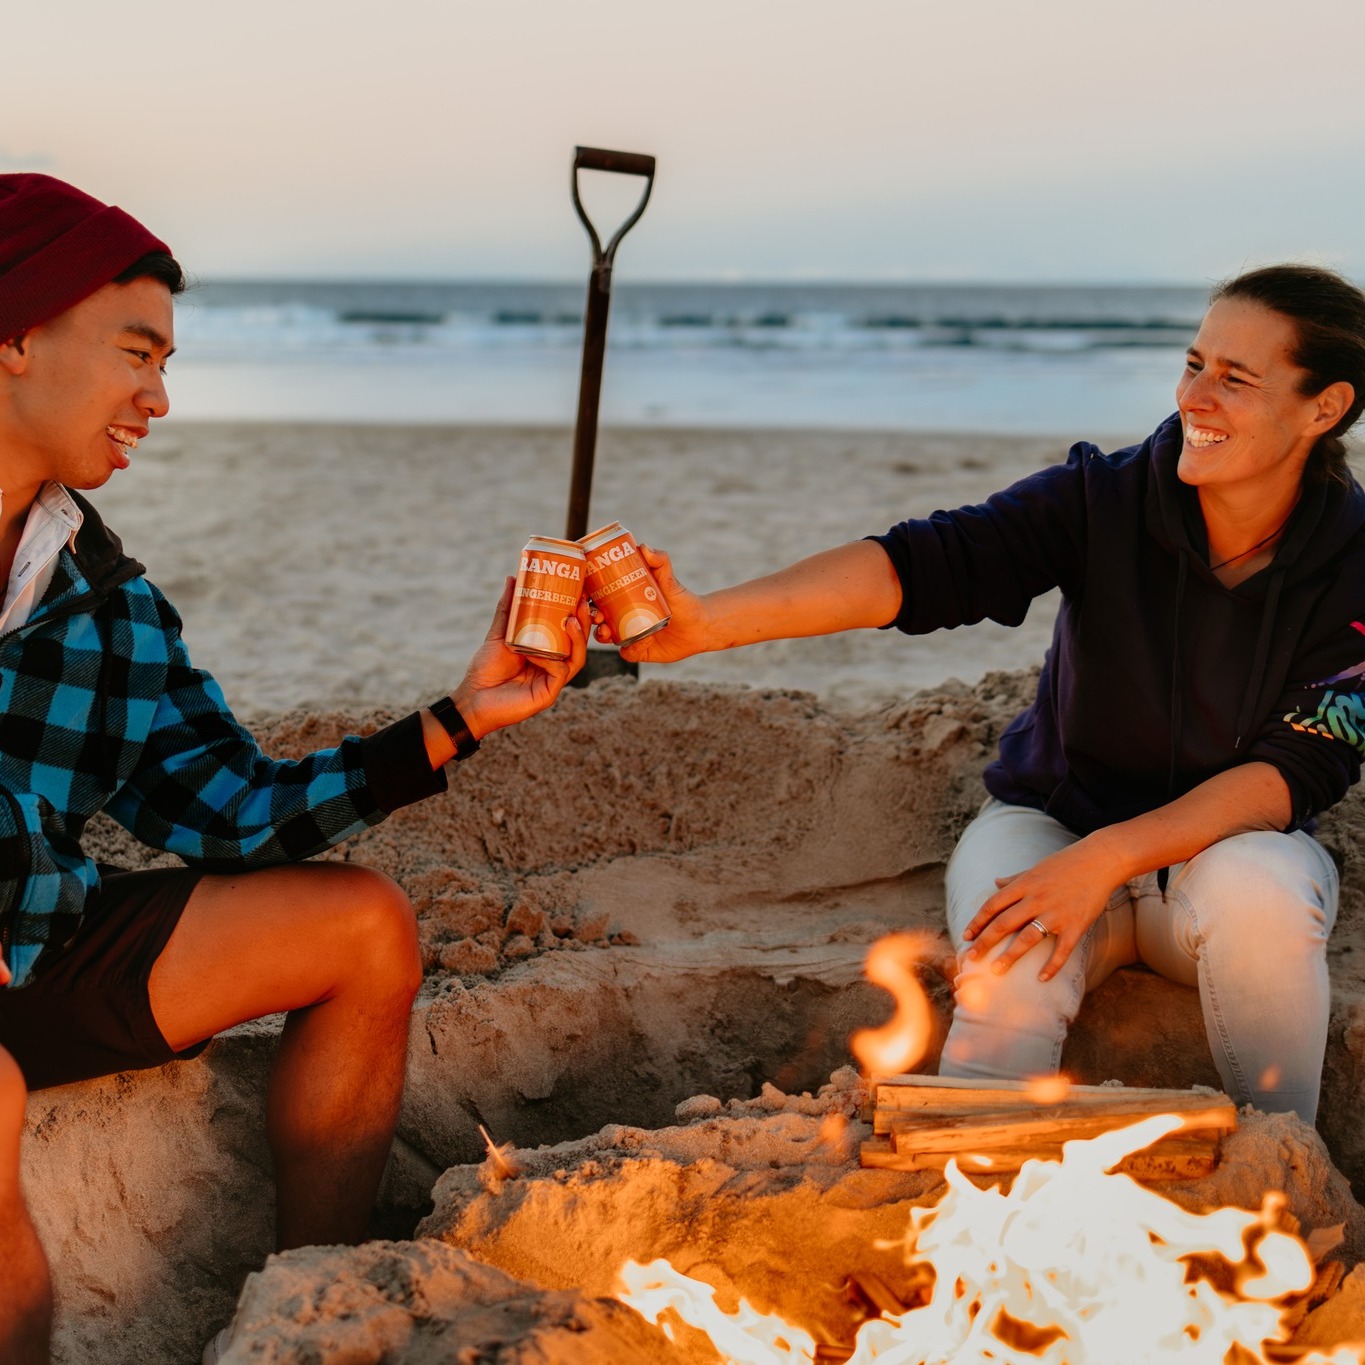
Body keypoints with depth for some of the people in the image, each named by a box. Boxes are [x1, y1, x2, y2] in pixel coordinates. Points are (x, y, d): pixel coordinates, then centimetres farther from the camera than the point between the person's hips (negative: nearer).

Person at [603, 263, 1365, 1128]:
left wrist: (1108, 857, -31)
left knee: (1255, 889, -34)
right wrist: (707, 623, -41)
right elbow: (918, 566, -27)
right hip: (1051, 819, 0)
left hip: (1235, 838, 0)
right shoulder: (1107, 497, -15)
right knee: (1012, 975, -31)